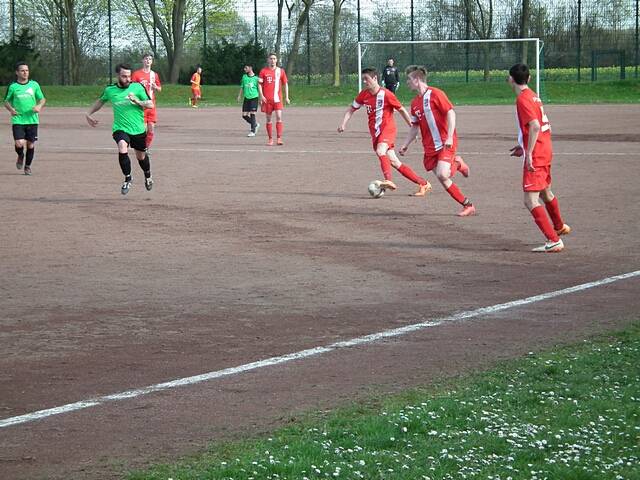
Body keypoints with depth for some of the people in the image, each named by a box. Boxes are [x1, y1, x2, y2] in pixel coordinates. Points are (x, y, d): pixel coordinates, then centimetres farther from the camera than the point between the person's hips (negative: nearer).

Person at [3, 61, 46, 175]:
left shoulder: (34, 85, 5)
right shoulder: (13, 87, 1)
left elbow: (42, 99, 13)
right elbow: (6, 101, 13)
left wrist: (39, 106, -8)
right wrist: (11, 109, -7)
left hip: (32, 120, 2)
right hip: (18, 120, -2)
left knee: (31, 144, 4)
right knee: (19, 144, -15)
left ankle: (28, 166, 24)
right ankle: (20, 156, 19)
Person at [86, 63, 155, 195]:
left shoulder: (137, 87, -5)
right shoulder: (110, 90, 0)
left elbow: (150, 105, -4)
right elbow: (101, 101, 21)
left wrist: (137, 102, -21)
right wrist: (89, 113, 19)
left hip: (138, 129, 1)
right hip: (120, 128, -1)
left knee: (141, 156, 15)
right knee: (122, 148, -29)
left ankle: (148, 176, 48)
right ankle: (127, 179, -11)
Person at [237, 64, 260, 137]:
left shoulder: (256, 78, -3)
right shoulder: (244, 77, 9)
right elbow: (242, 87, 16)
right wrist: (239, 96, 8)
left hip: (254, 97, -5)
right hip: (246, 98, 5)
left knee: (252, 114, -10)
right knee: (244, 115, 3)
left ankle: (253, 131, -4)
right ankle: (255, 124, 25)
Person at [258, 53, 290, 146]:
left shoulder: (281, 71, 7)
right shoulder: (263, 71, 5)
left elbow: (285, 84, 12)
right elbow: (259, 84, 3)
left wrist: (286, 97, 6)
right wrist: (261, 96, -9)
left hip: (277, 99, 0)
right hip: (267, 99, 0)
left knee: (279, 117, -13)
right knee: (268, 119, 4)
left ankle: (279, 138, -14)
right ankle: (270, 139, 12)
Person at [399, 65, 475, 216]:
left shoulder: (435, 94, -9)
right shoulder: (415, 103, 14)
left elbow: (451, 113, -15)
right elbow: (415, 127, 22)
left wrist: (449, 137, -23)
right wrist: (405, 145, 14)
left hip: (445, 143, -7)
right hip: (429, 146, 7)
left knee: (442, 174, -23)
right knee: (443, 179, 0)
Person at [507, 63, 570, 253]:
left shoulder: (522, 99, -16)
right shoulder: (533, 96, 12)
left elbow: (535, 126, -26)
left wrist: (529, 153, -26)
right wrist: (523, 146, 26)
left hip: (535, 155, -10)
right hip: (545, 151, 10)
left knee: (530, 200, -11)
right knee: (545, 193, 29)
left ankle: (554, 241, -17)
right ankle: (559, 227, 50)